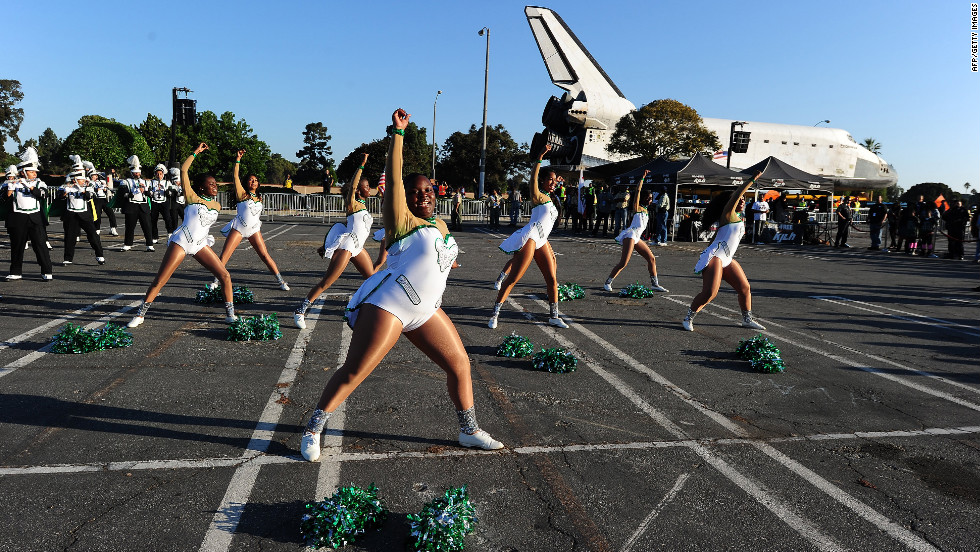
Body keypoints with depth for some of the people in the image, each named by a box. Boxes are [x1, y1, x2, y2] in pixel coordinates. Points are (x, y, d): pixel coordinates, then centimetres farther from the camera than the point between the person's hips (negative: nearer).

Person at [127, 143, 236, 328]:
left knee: (225, 276, -7)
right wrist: (196, 152, -3)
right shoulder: (193, 198, -1)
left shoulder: (217, 205, 11)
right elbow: (183, 170, -6)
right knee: (159, 281, -4)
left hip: (201, 244, 4)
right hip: (181, 241, -4)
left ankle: (230, 313, 3)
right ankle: (140, 314, 9)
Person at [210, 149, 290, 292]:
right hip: (238, 228, -3)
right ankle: (216, 281, 3)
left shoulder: (259, 198, 15)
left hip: (254, 229, 3)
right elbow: (235, 176, -6)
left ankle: (280, 281, -1)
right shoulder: (242, 194, 2)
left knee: (265, 255, -5)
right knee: (224, 256, -7)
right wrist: (238, 159, -11)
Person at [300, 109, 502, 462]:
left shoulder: (440, 226, 15)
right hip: (386, 305, -7)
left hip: (425, 310, 8)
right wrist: (398, 133, -18)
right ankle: (313, 430, 9)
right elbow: (394, 179, -16)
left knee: (460, 364, 7)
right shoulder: (403, 221, -6)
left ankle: (469, 431, 21)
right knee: (353, 373, -7)